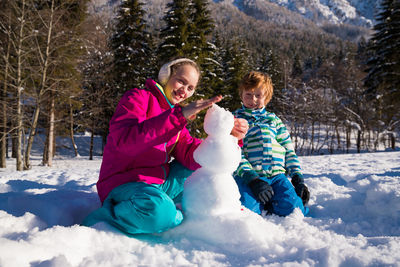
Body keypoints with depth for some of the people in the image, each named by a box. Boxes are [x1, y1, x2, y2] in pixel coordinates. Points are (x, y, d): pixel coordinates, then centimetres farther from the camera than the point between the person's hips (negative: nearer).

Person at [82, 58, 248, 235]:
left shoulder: (175, 114, 15)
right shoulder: (138, 97, -7)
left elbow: (191, 157, 1)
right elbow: (125, 141, -28)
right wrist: (179, 115, -30)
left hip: (159, 183, 8)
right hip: (124, 184, -8)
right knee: (159, 210, -37)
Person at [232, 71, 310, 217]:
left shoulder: (274, 120, 23)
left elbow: (289, 150, 20)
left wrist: (298, 177, 3)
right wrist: (252, 179, -17)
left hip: (276, 175, 3)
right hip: (247, 176, -2)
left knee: (291, 207, -25)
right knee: (247, 209, -32)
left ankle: (267, 203, 5)